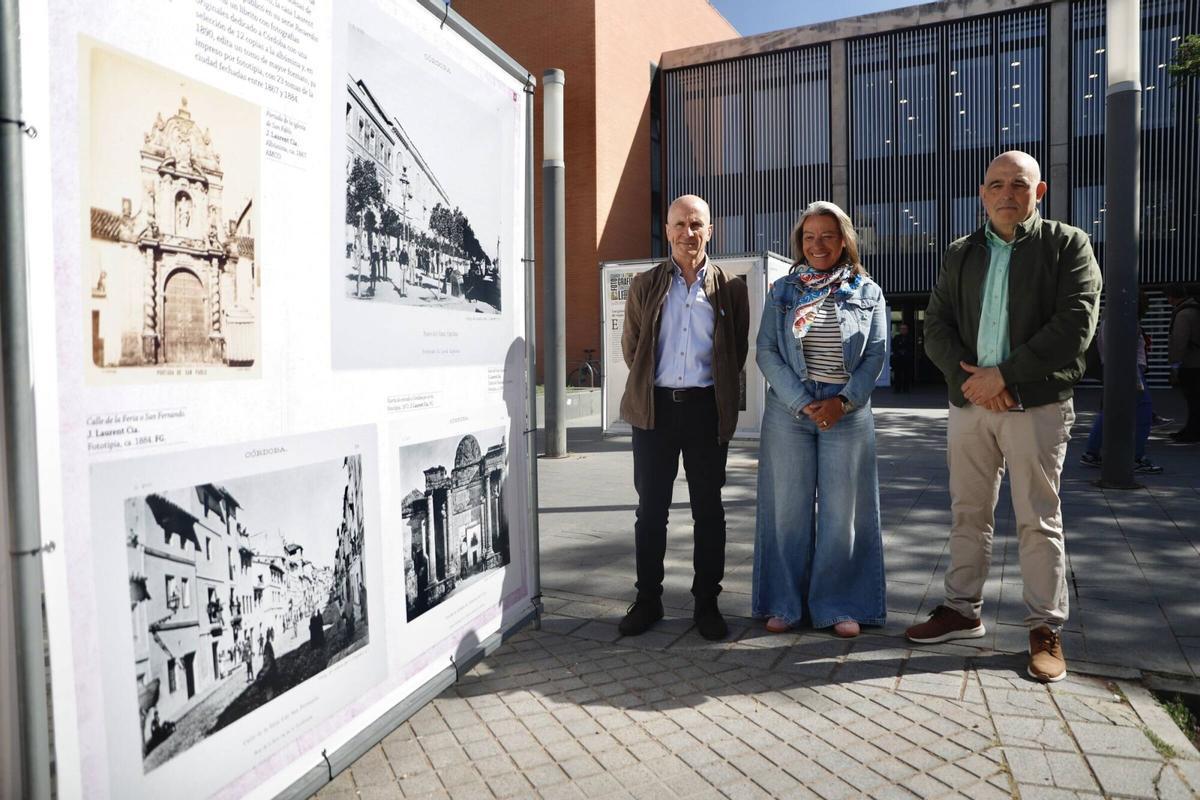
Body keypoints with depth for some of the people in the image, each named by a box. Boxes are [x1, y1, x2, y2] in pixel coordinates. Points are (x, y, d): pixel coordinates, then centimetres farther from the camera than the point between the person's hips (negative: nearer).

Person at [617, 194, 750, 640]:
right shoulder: (645, 286, 7)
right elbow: (630, 347, 11)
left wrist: (715, 388, 4)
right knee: (650, 509, 6)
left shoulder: (730, 289, 5)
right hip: (655, 407, 1)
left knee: (708, 509, 6)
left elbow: (737, 352, 8)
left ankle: (706, 603, 18)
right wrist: (650, 384, 9)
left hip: (706, 408, -1)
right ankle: (647, 600, 18)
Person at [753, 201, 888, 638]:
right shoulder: (783, 291, 6)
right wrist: (802, 403, -11)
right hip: (788, 411, 0)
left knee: (842, 512, 3)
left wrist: (843, 401, -12)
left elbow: (876, 354, 2)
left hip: (848, 414, 0)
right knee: (789, 509, 4)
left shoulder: (868, 293, 7)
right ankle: (785, 603, 15)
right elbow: (766, 351, -1)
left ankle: (840, 605, 15)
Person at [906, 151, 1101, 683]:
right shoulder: (961, 254, 12)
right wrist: (967, 377, -11)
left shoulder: (1067, 245, 1)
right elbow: (936, 325, 6)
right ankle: (962, 610, 24)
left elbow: (1075, 324, -11)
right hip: (969, 401, 4)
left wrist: (1003, 374, -15)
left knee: (1038, 520, 2)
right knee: (968, 514, 11)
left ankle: (1046, 629, 14)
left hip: (1037, 404, -4)